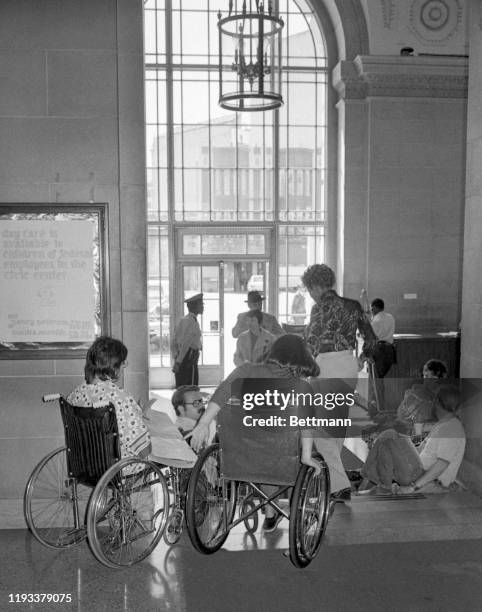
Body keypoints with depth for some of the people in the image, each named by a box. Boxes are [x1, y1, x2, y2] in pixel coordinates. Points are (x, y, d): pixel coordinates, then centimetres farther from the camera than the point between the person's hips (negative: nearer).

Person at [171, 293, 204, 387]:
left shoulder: (183, 320, 15)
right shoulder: (192, 321, -13)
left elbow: (174, 342, 18)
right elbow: (185, 343, -20)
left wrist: (175, 358, 18)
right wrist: (178, 362, -24)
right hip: (189, 357, -9)